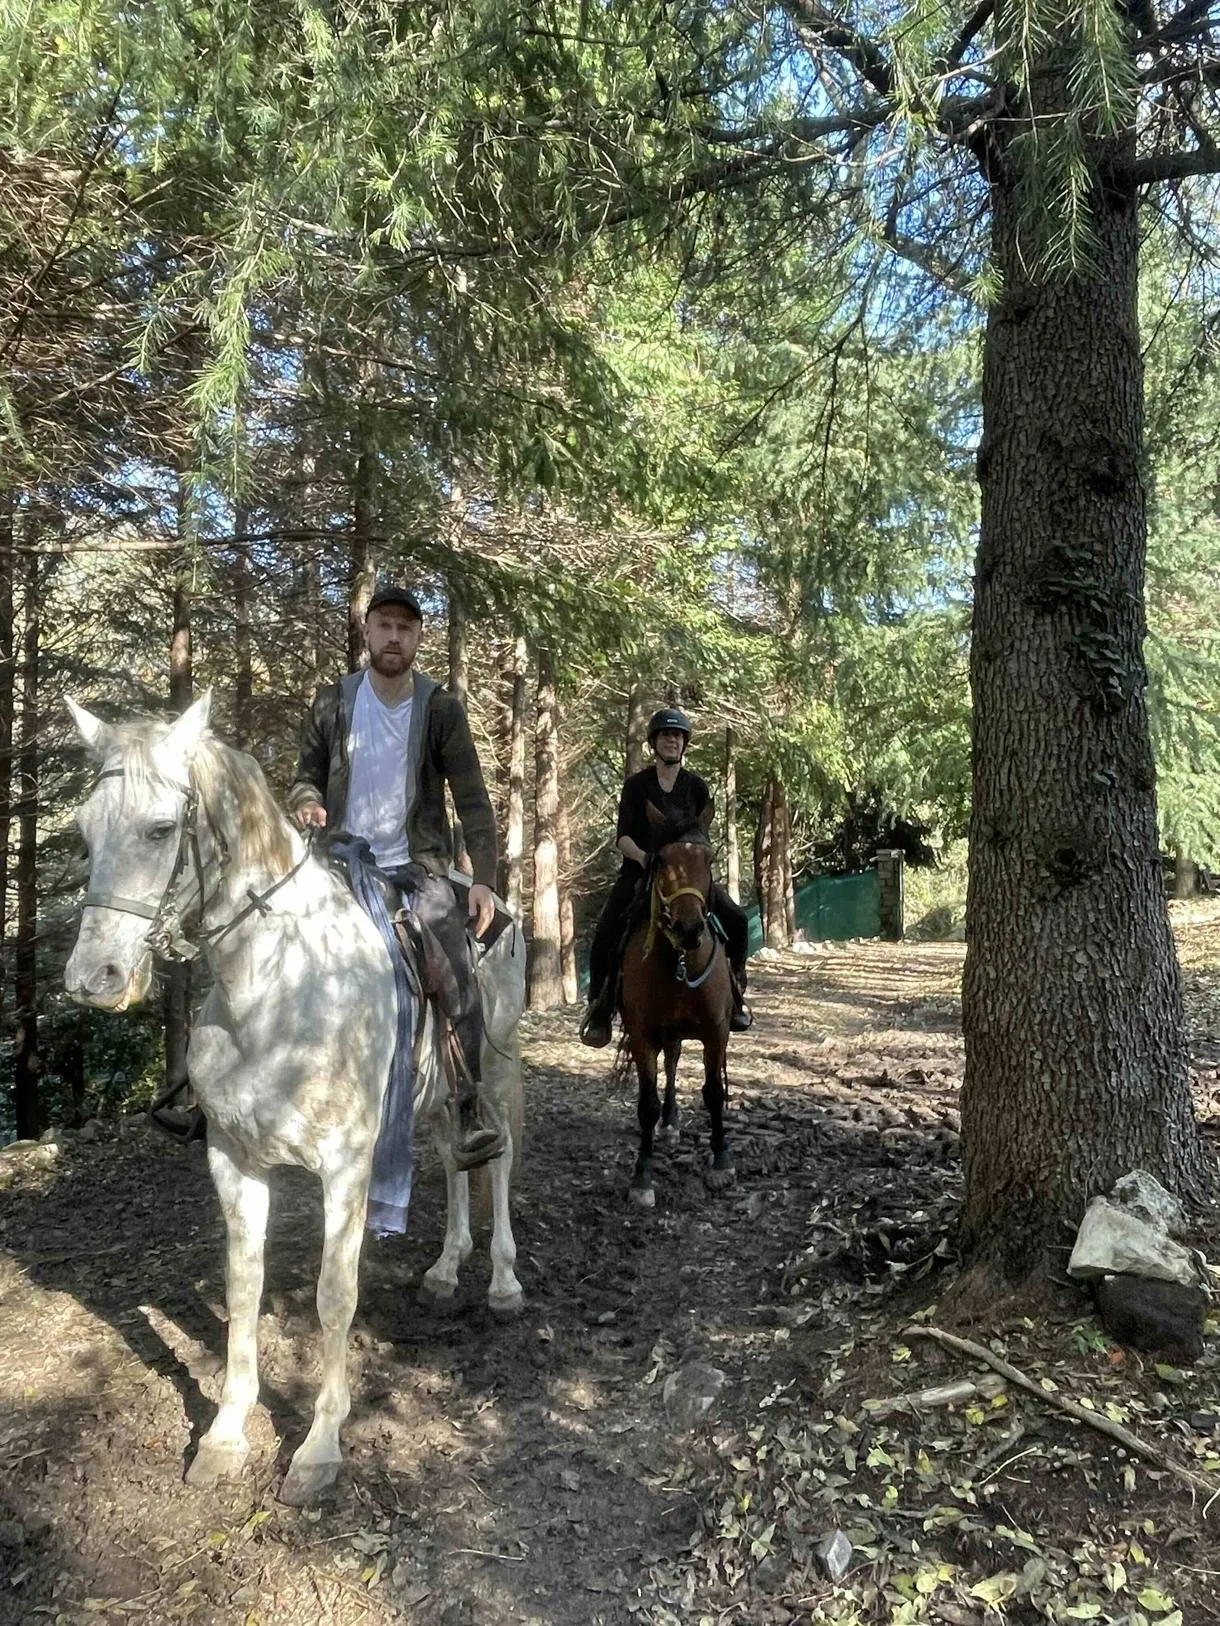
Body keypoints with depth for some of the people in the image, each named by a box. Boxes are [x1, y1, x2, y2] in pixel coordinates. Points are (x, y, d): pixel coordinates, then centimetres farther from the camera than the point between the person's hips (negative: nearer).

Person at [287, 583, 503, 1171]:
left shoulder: (441, 707, -2)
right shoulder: (332, 701, 3)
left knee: (460, 982, -17)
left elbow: (471, 798, -2)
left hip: (417, 868, -2)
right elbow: (306, 776, 13)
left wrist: (484, 879, -11)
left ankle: (470, 1119, -10)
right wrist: (306, 803, -12)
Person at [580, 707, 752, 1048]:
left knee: (736, 920, -14)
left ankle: (734, 992, 6)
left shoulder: (696, 786, 6)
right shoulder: (636, 785, 0)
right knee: (605, 934, -22)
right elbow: (622, 836, -7)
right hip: (640, 871, -2)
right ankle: (600, 1006, -3)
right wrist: (642, 856, -27)